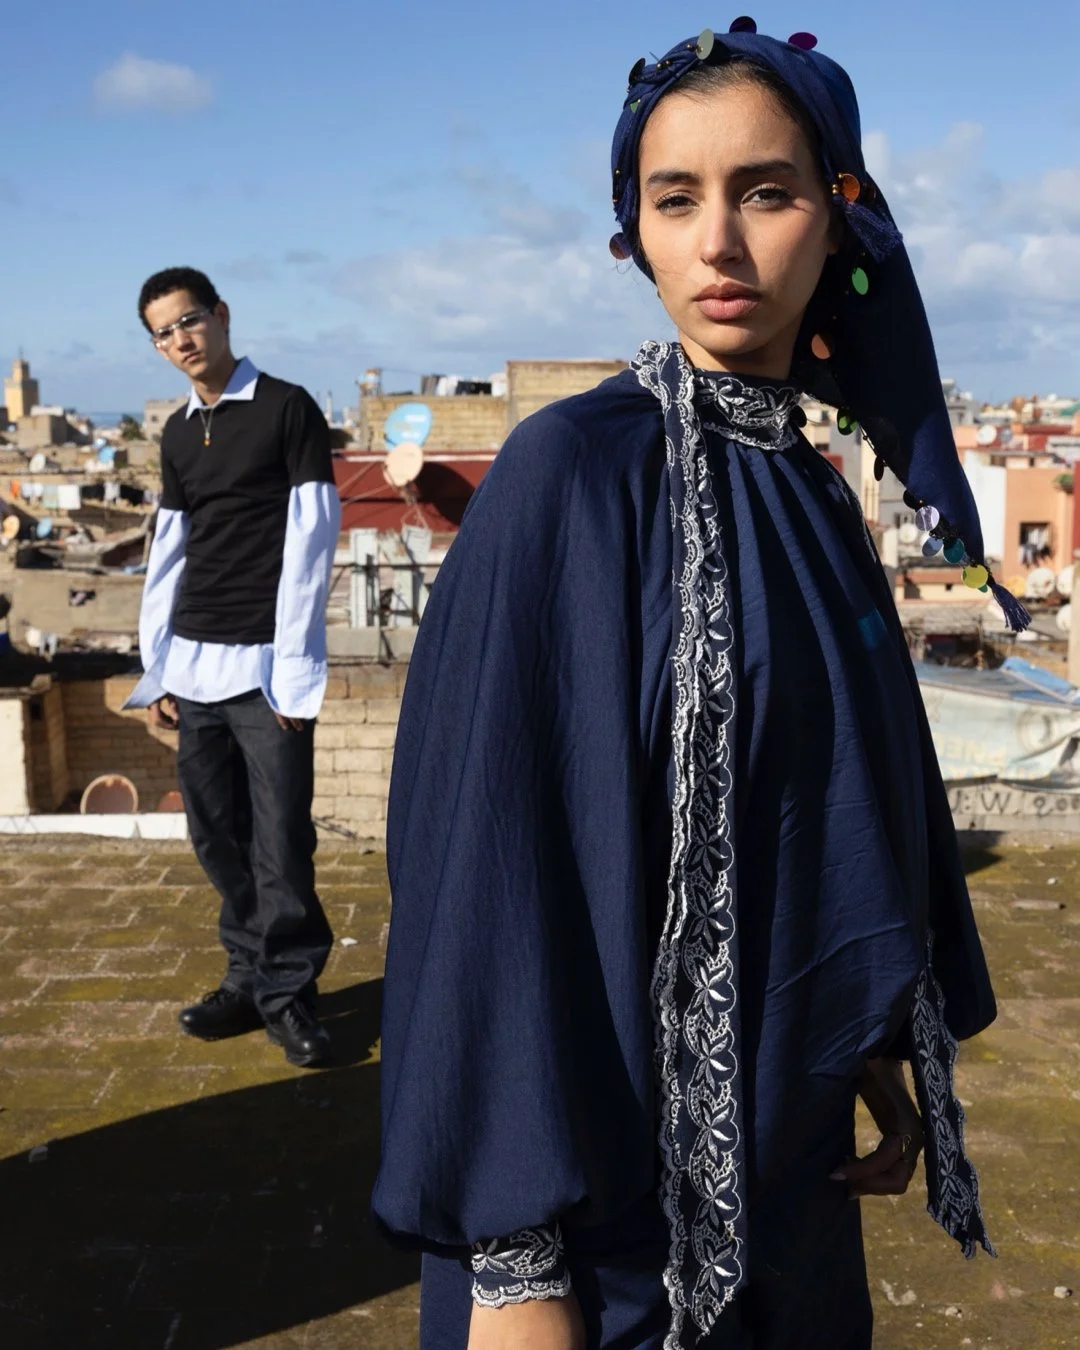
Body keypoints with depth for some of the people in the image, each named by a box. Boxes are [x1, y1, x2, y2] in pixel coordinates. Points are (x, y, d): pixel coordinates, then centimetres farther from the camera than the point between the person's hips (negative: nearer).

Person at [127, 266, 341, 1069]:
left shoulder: (287, 409, -2)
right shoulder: (178, 434, 15)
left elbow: (311, 542, -7)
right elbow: (169, 556, 17)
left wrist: (294, 668, -12)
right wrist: (156, 668, 11)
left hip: (265, 664, -6)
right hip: (194, 663, 6)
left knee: (280, 842, -6)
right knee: (219, 836, 10)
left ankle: (288, 990, 9)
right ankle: (252, 979, 23)